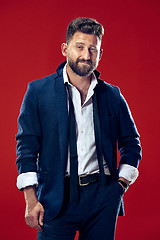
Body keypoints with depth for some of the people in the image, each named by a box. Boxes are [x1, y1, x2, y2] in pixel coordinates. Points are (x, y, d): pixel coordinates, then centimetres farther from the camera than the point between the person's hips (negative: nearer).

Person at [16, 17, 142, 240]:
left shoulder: (112, 95, 9)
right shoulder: (38, 91, 3)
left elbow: (131, 142, 20)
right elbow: (27, 146, 0)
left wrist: (121, 183, 8)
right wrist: (31, 200, -7)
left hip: (103, 197, 2)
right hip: (58, 197, -2)